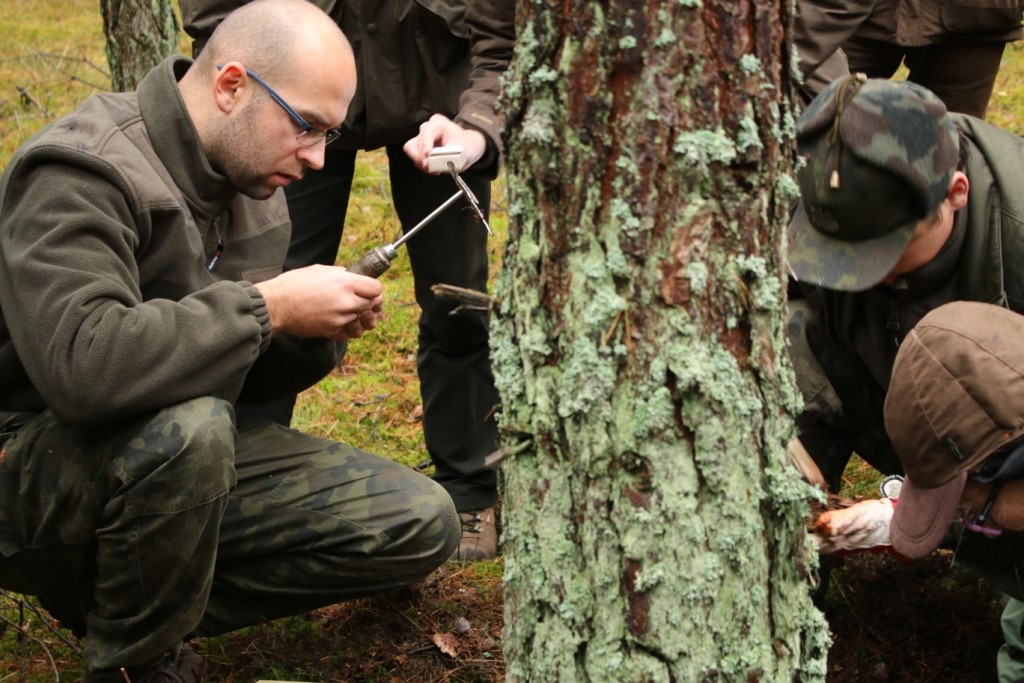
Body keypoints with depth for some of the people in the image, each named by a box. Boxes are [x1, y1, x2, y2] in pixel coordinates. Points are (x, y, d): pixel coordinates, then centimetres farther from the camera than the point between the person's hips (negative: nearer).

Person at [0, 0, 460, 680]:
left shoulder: (252, 185, 5)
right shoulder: (81, 171, -22)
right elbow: (80, 363, -39)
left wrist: (320, 327, -10)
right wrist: (269, 306, -32)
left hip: (196, 459, 8)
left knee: (424, 525, -2)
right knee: (186, 426, -40)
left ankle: (140, 598, 0)